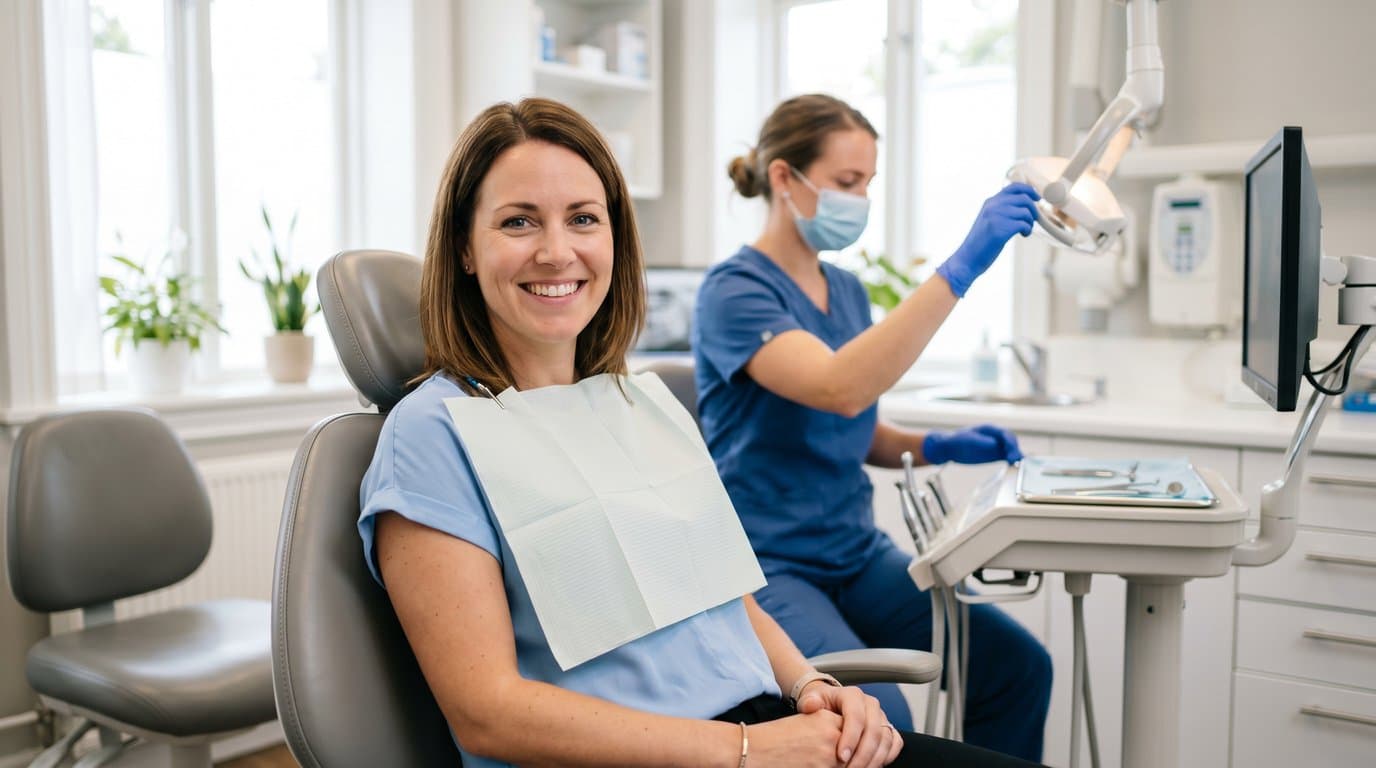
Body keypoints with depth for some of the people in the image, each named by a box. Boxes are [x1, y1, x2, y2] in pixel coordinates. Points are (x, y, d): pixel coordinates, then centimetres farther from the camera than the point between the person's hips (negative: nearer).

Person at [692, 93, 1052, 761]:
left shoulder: (848, 292, 12)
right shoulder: (733, 291, -13)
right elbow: (839, 388, -31)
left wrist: (936, 447, -2)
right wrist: (961, 266, -33)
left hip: (858, 554, 7)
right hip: (766, 563, -7)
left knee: (1018, 665, -7)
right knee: (877, 719, -27)